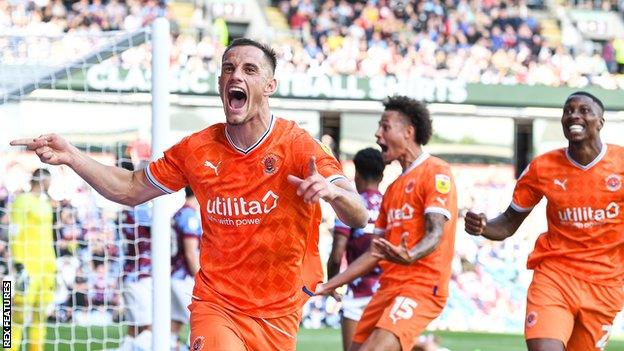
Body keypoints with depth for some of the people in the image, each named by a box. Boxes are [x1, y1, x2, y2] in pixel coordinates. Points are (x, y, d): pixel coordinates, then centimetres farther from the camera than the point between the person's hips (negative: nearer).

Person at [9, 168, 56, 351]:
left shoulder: (45, 202, 18)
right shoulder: (23, 201, -8)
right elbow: (15, 237, -12)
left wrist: (52, 267, 21)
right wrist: (19, 267, -18)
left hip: (45, 267, 8)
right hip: (28, 266, -8)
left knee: (41, 312, 7)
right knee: (20, 313, -10)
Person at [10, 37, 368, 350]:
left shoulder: (297, 145, -10)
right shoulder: (197, 149, 0)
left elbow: (360, 217, -19)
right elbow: (131, 189, 14)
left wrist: (332, 191, -42)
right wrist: (70, 157, 0)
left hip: (278, 313, -1)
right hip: (215, 305, 1)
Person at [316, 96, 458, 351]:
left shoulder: (436, 173, -4)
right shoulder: (394, 188, 22)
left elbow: (435, 234, -16)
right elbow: (376, 252, 23)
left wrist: (409, 256, -37)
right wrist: (329, 286, 18)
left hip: (422, 286, -9)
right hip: (389, 287, 9)